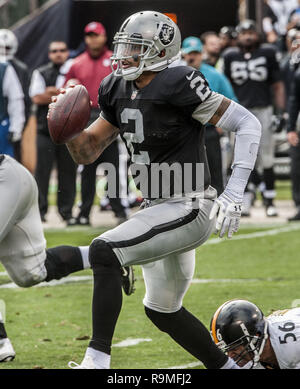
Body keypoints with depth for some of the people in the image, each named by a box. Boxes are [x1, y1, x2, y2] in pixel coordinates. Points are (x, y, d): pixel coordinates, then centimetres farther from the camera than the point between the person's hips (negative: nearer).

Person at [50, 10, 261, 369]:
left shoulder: (177, 86, -17)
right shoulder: (118, 91, 7)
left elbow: (248, 124, -15)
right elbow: (87, 152, 14)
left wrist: (233, 195, -20)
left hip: (188, 209, -10)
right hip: (159, 209, 10)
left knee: (104, 252, -24)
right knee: (162, 312, 19)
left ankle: (97, 360, -24)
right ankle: (226, 367, 34)